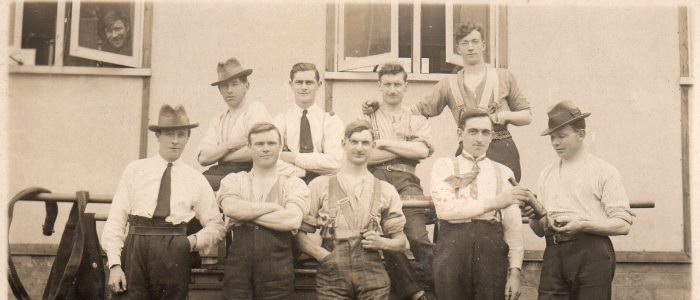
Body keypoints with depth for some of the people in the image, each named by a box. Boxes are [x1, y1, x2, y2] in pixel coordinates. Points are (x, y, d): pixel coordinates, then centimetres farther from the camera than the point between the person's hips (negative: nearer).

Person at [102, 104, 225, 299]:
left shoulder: (196, 179, 11)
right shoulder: (135, 170, 9)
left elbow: (216, 226, 13)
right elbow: (116, 218, 3)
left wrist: (194, 241, -6)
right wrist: (114, 264, -6)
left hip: (174, 256, 1)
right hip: (135, 251, -1)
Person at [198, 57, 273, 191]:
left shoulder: (256, 110, 1)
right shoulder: (218, 121, 19)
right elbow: (203, 157, 6)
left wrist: (218, 154, -1)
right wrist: (230, 144, -9)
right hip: (221, 172, 6)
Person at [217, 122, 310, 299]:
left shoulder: (294, 184, 8)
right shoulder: (233, 180, 13)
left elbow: (292, 220, -10)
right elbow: (230, 207, -9)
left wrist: (246, 215, -6)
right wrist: (274, 206, -7)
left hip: (277, 269, -1)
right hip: (237, 265, 1)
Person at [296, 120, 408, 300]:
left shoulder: (386, 190, 13)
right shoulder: (320, 185, 9)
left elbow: (400, 240, 16)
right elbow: (299, 232, 5)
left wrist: (382, 243, -3)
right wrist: (321, 254, -8)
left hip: (372, 273, 1)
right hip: (332, 273, -1)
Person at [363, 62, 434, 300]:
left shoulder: (418, 121, 23)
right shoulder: (367, 120, 20)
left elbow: (423, 151, 1)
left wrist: (384, 143, 2)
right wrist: (406, 149, 4)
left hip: (406, 181, 1)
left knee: (417, 234, -25)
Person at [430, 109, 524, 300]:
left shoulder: (503, 172, 13)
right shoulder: (444, 166, 9)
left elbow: (513, 227, 7)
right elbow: (445, 208, -8)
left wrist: (515, 270, -2)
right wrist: (494, 202, -8)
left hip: (492, 249, 1)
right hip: (453, 248, -1)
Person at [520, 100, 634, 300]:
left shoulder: (604, 171, 5)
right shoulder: (547, 174, 19)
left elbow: (623, 225, -4)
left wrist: (581, 225, -15)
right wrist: (533, 215, -4)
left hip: (591, 254, -4)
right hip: (553, 255, 4)